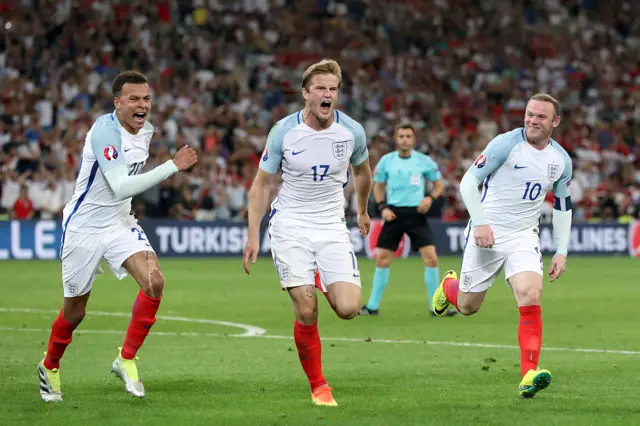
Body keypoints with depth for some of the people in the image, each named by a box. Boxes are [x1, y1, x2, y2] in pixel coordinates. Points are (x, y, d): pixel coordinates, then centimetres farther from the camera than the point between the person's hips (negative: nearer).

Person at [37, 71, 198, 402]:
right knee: (75, 310, 6)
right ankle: (50, 367, 34)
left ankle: (126, 359, -4)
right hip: (84, 227, -6)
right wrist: (173, 166, -34)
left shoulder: (146, 130, 2)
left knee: (154, 282, -19)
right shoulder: (105, 130, -23)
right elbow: (121, 187, -33)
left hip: (120, 223, 6)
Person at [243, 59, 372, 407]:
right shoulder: (283, 131, -10)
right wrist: (253, 235, -6)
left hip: (332, 227, 2)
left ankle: (323, 286, 25)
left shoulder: (352, 132, -5)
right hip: (290, 227, -2)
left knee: (348, 309, -13)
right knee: (307, 311, -13)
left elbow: (362, 171, 17)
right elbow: (261, 183, -1)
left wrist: (362, 211, 29)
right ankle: (318, 387, 5)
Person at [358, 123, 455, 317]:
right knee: (382, 259, 0)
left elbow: (438, 185, 8)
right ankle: (373, 306, 12)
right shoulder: (386, 161, 1)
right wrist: (382, 207, -3)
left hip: (416, 213, -1)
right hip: (393, 213, 1)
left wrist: (430, 198, -12)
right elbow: (378, 185, 12)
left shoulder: (424, 161, -2)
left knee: (431, 257, -12)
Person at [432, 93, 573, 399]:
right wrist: (480, 222, -20)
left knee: (530, 298, -21)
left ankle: (529, 376, -23)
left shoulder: (561, 160, 4)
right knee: (467, 306, 8)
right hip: (487, 234, -2)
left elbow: (562, 206, 16)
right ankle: (449, 286, 46)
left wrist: (561, 252, 9)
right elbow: (469, 181, -10)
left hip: (524, 237, 2)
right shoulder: (506, 144, -11)